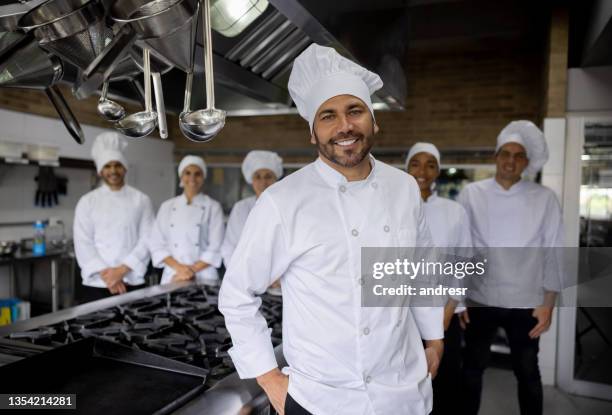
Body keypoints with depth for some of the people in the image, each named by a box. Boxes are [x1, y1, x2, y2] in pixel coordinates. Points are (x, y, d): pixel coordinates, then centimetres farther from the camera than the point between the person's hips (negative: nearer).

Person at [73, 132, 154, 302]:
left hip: (132, 284, 0)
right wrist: (106, 274, -12)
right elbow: (83, 244, -2)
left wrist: (122, 270, -12)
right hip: (95, 286, 0)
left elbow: (147, 240, -2)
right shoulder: (87, 202, 5)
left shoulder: (141, 200, 4)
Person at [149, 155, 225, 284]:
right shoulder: (167, 207, 7)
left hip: (204, 278, -2)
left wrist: (192, 270, -12)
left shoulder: (213, 207, 0)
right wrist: (179, 267, -10)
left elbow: (215, 248, -4)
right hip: (171, 277, 2)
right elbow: (157, 244, 4)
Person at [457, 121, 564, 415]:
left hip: (526, 303, 0)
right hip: (479, 300, 0)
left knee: (527, 373, 16)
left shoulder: (545, 199, -2)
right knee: (473, 368, 14)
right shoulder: (471, 194, -2)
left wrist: (548, 305, -5)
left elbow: (554, 253, -2)